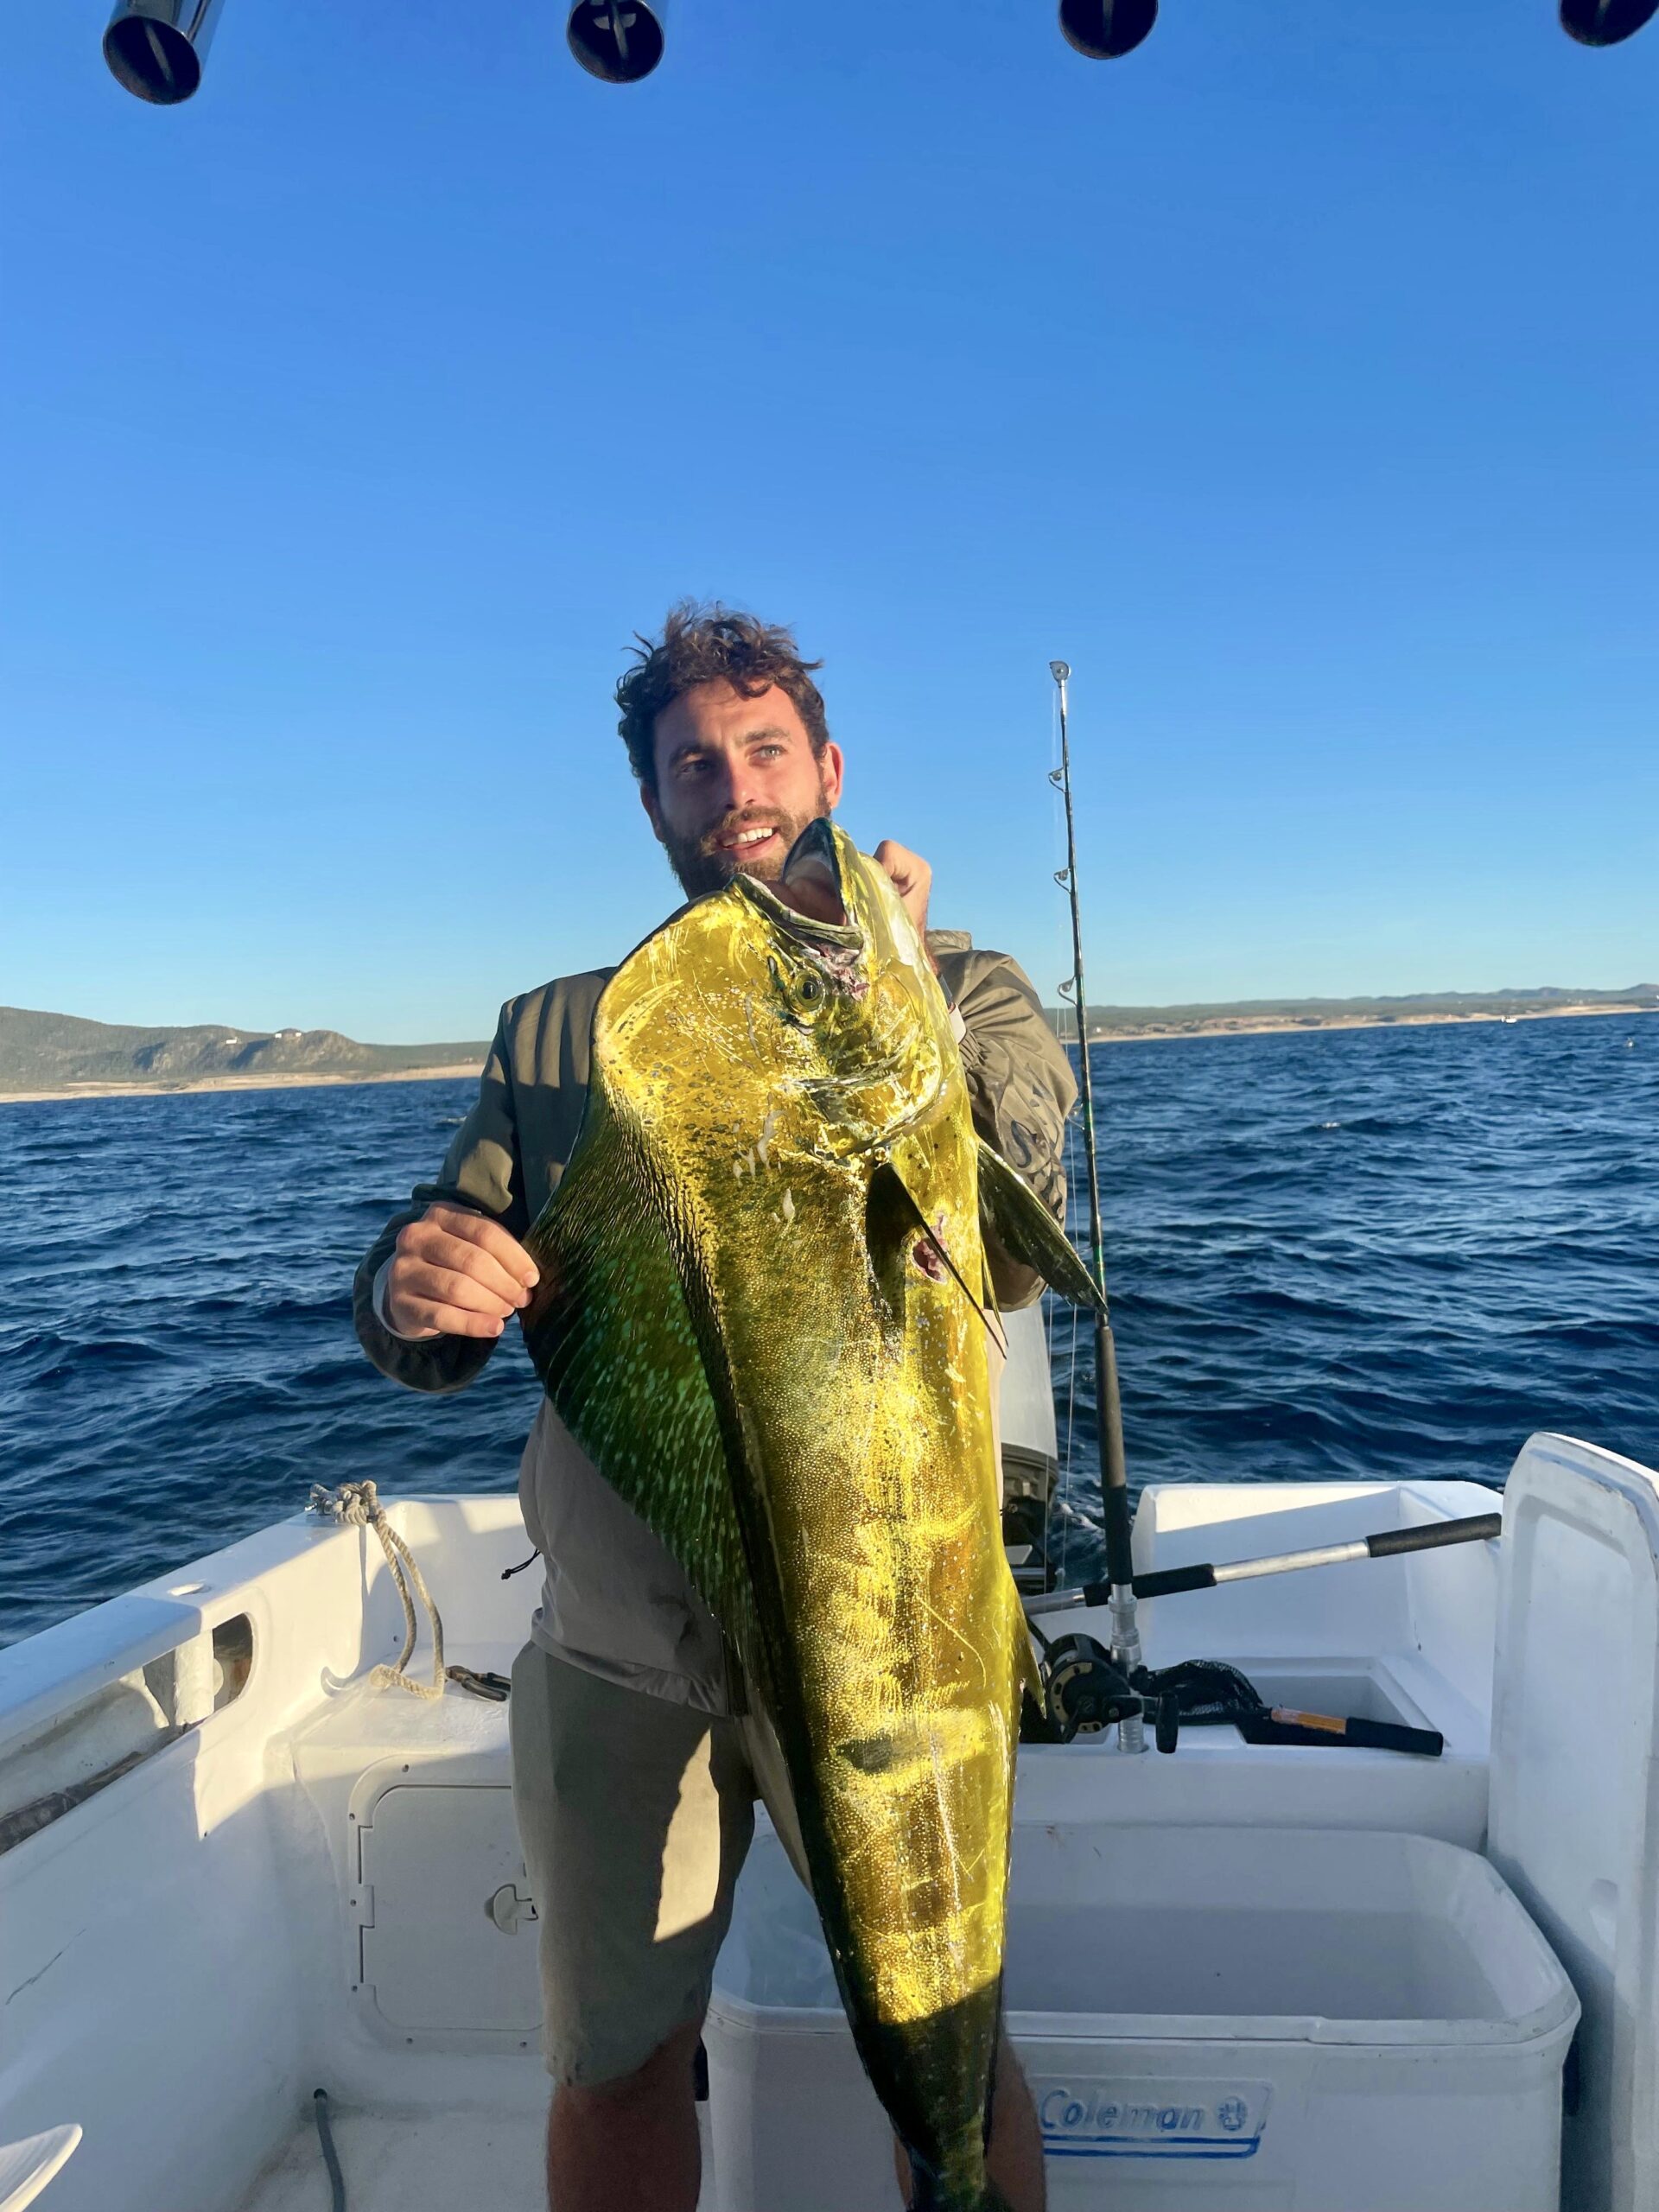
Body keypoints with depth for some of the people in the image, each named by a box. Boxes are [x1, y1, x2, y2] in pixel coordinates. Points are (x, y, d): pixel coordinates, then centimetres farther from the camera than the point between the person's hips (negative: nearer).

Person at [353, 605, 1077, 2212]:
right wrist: (413, 1293, -20)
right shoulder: (556, 1031, 7)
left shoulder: (963, 997, 1)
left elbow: (1009, 1255, -16)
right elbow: (417, 1333, 3)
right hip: (608, 1651, 3)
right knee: (608, 2072, 16)